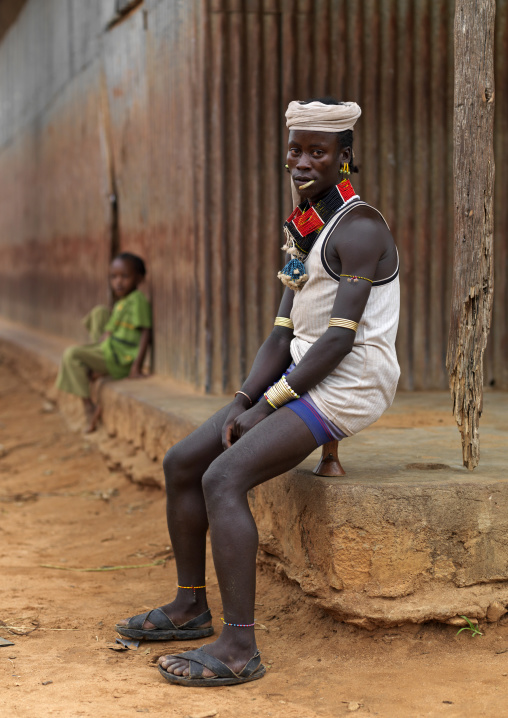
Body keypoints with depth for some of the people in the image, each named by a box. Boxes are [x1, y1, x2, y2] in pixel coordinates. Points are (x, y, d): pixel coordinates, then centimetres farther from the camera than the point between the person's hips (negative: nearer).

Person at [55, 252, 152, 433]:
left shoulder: (138, 301, -12)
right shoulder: (120, 304, 16)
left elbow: (146, 332, -18)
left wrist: (137, 365, -24)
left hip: (120, 359, -10)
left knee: (72, 355, -18)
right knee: (100, 311, 19)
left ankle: (88, 406, -18)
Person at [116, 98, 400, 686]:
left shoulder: (358, 229, -14)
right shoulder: (302, 233, 16)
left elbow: (340, 337, -20)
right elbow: (283, 335, 11)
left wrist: (267, 405, -16)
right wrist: (241, 404, -3)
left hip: (347, 388, -9)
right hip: (300, 377, 9)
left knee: (224, 478, -24)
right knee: (181, 463, 6)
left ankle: (239, 647, -22)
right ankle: (190, 607, 18)